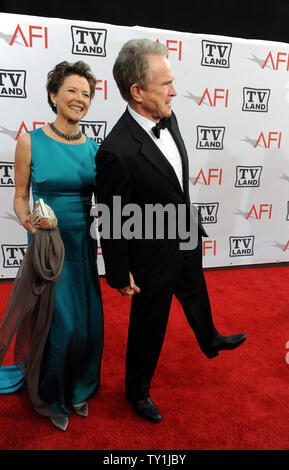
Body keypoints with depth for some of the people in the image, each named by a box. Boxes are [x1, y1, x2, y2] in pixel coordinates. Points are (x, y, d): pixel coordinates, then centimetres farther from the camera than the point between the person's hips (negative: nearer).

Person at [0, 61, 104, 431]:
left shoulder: (93, 147, 4)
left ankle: (78, 389, 37)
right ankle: (52, 395, 29)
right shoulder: (31, 142, -6)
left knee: (89, 321, 9)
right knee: (62, 323, -1)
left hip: (84, 244, 4)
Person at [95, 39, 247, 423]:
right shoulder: (117, 152, -32)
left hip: (187, 242, 8)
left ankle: (211, 341, 65)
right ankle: (137, 391, 44)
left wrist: (191, 224, 17)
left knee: (197, 298, 32)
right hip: (154, 258, -7)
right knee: (149, 326, 15)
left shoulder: (168, 118, -5)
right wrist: (120, 275, -12)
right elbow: (112, 222, -22)